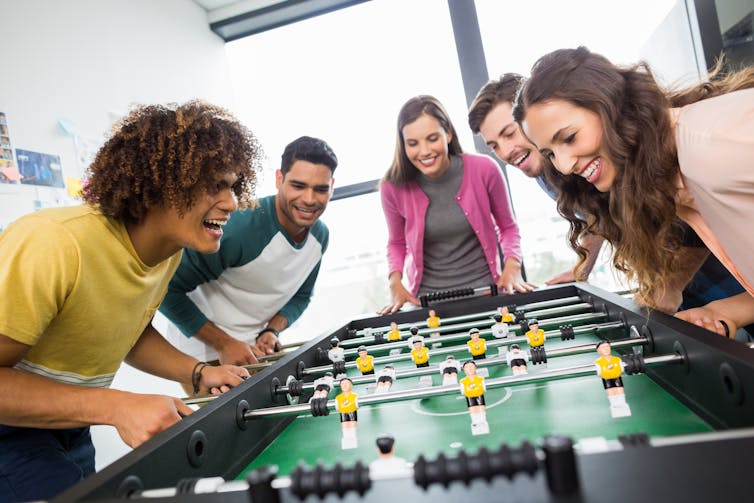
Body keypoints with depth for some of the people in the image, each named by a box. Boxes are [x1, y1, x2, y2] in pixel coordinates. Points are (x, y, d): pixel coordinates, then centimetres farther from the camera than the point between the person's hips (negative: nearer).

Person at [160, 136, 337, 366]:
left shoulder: (320, 235, -6)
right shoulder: (238, 226, -28)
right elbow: (169, 289, -21)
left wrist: (272, 330, -9)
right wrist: (224, 344, -22)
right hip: (205, 351, -5)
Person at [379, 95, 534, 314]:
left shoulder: (483, 170, -9)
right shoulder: (394, 187, -8)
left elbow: (508, 227, 7)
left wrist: (512, 267, -9)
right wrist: (396, 282, -5)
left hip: (485, 288, 0)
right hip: (427, 298, 0)